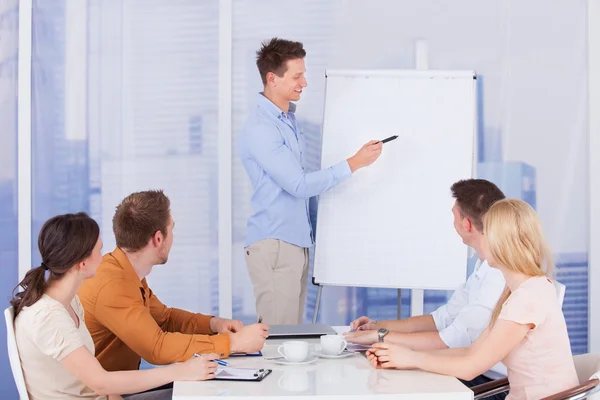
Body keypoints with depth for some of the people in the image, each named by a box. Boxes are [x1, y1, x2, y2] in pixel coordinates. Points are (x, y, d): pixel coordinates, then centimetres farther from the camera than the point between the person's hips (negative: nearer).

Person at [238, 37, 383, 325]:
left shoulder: (289, 119, 13)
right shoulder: (259, 129, -16)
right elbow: (299, 185, -19)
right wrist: (354, 163, -18)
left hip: (296, 241, 9)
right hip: (273, 245, -9)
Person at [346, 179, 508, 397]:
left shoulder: (502, 276, -24)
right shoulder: (486, 266, 8)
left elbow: (452, 342, -25)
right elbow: (444, 318, 15)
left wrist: (381, 336, -16)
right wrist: (379, 325, 8)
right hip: (480, 374, 8)